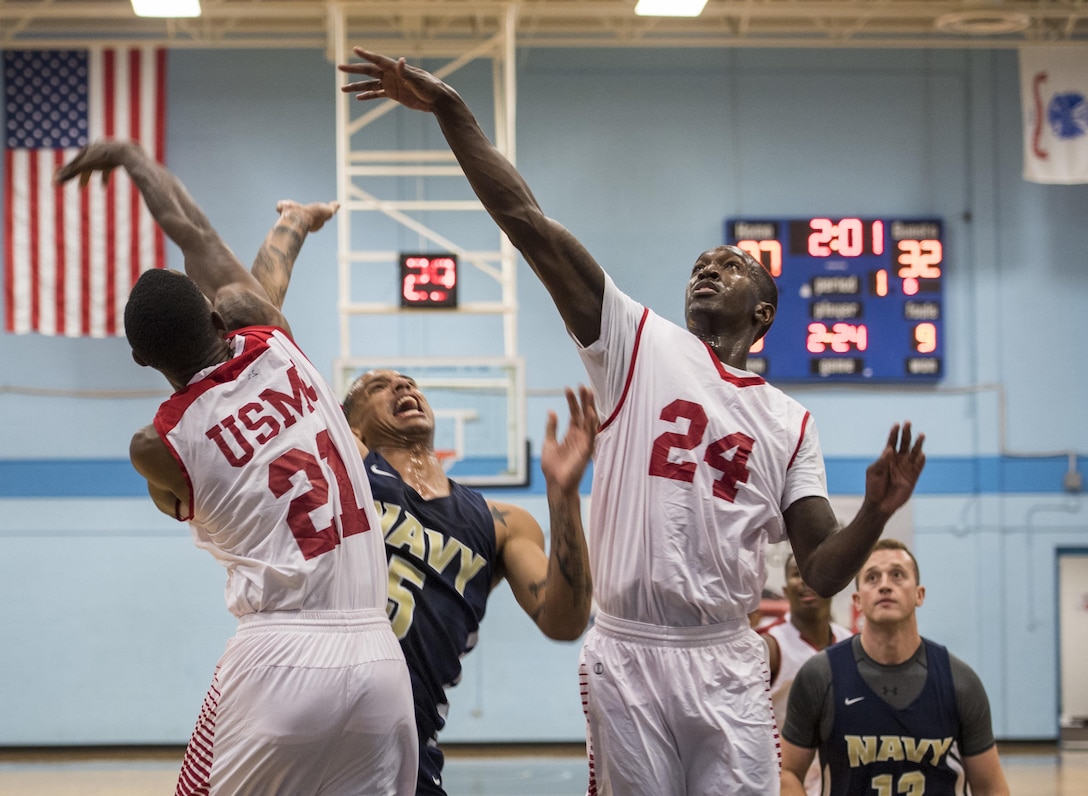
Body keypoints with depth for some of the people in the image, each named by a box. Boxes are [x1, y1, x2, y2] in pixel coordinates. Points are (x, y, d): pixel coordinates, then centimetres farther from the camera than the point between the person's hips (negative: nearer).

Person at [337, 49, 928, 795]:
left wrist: (875, 513, -12)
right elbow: (528, 221, -1)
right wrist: (451, 111, -7)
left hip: (727, 668, 1)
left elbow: (822, 573, 7)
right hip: (628, 656, -1)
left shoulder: (789, 422, 12)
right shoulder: (640, 344, 7)